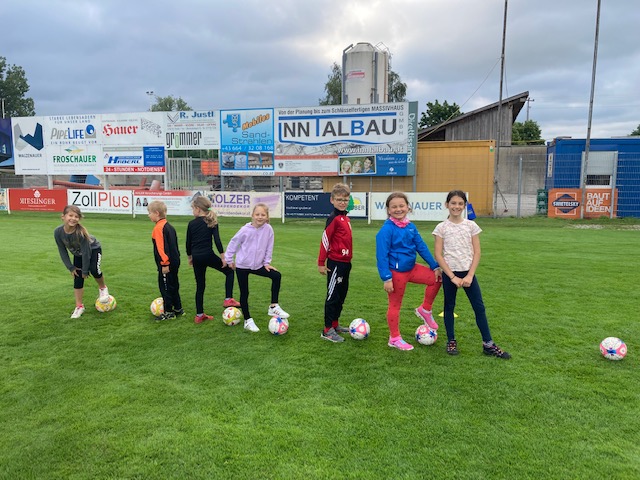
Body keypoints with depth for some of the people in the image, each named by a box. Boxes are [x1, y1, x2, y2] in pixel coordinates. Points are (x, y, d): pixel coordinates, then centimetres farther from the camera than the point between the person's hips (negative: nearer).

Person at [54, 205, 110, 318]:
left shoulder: (81, 232, -37)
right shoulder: (58, 232, -26)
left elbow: (86, 252, -27)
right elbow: (62, 251, -11)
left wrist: (85, 270, -19)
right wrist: (70, 267, -10)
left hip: (93, 249, -4)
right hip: (78, 254, 4)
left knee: (94, 269, -27)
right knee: (77, 280, 1)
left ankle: (102, 288, 3)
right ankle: (79, 306, 12)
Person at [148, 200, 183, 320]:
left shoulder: (158, 228, -17)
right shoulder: (169, 226, 12)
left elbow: (162, 247, -22)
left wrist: (165, 264, -21)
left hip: (166, 264, -9)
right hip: (175, 261, 9)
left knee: (165, 287, 1)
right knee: (173, 285, 18)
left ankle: (169, 312, 9)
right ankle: (178, 309, 28)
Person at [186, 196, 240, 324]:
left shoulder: (191, 224, 4)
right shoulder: (212, 222, -1)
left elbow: (188, 243, 8)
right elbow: (217, 240, -10)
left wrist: (190, 257, 23)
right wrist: (223, 257, -6)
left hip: (196, 257, 3)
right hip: (208, 255, -3)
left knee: (200, 285, 13)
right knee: (229, 271, 15)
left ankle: (199, 315, 17)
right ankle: (228, 299, 1)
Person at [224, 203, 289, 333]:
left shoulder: (268, 229, -11)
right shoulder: (246, 230, -16)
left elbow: (269, 247, -1)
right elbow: (233, 243, -5)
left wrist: (267, 262, -1)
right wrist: (229, 259, 2)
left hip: (258, 265, 3)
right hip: (242, 265, -3)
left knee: (277, 276, -12)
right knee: (244, 293, 4)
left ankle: (273, 307, -2)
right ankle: (248, 321, 20)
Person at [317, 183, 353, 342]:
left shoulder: (345, 218, 11)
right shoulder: (334, 218, -14)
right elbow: (325, 240, -16)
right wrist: (321, 263, -15)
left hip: (345, 263, 9)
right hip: (336, 263, -9)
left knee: (342, 295, 16)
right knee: (332, 296, -2)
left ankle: (335, 324, 29)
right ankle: (327, 330, 6)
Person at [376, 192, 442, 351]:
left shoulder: (411, 227, 2)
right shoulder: (387, 229, -18)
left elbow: (421, 247, 8)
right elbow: (382, 255, -20)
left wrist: (435, 266, 8)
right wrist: (387, 278, -23)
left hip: (411, 268, 7)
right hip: (396, 272, -7)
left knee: (436, 278, 9)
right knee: (395, 305, 6)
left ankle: (425, 310, 24)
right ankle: (394, 339, 22)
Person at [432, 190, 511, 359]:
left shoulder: (471, 225, 1)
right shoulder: (441, 227, -4)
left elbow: (477, 252, 0)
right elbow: (438, 255, -7)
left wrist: (469, 276, -9)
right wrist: (453, 277, -12)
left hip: (468, 272, 2)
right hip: (449, 273, -1)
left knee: (479, 307, 3)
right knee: (449, 307, 10)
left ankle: (488, 344, 13)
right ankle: (451, 341, 24)